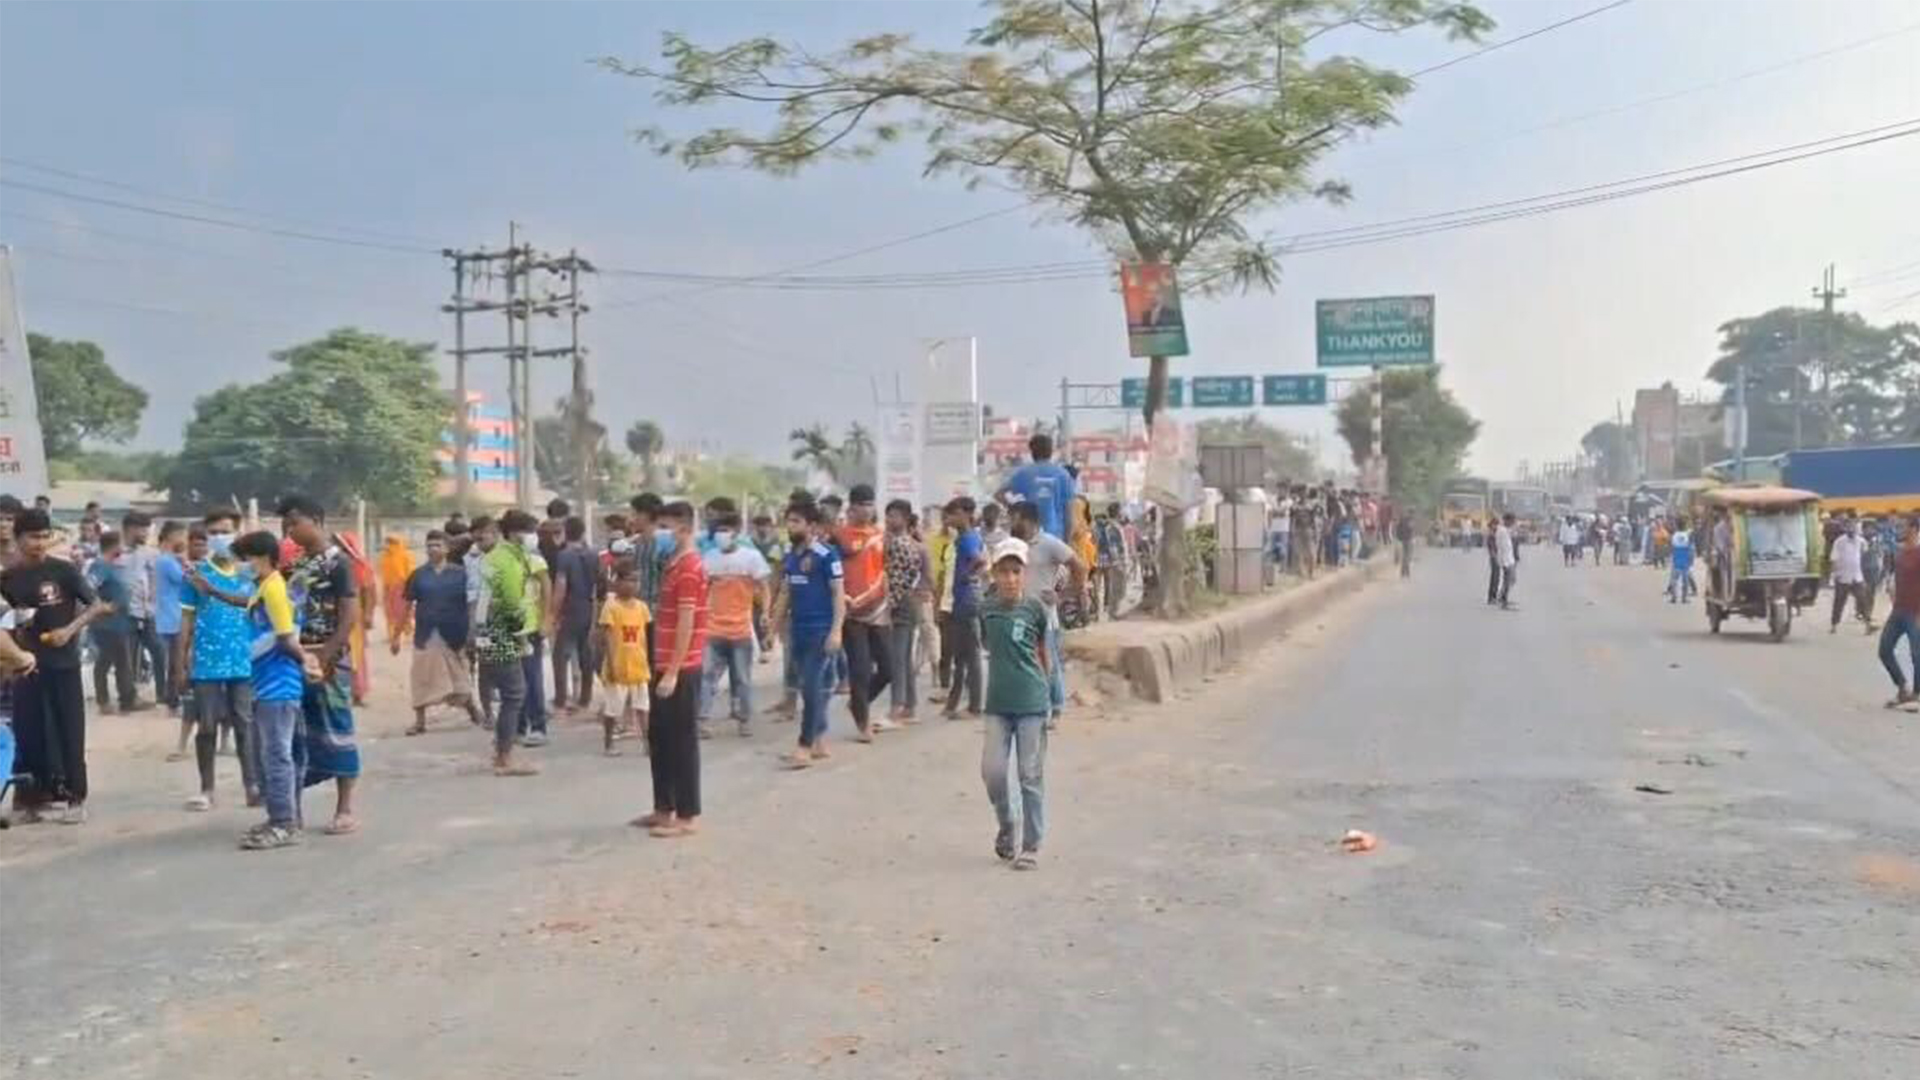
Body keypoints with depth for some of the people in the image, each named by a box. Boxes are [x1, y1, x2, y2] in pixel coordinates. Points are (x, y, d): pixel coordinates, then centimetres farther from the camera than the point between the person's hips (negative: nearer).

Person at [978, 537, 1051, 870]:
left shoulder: (1035, 608, -6)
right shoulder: (987, 609, 0)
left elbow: (1043, 649, 7)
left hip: (1032, 704, -2)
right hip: (997, 704, 2)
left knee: (1031, 775, 2)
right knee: (992, 770, -3)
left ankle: (1031, 846, 13)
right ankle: (1006, 824, 24)